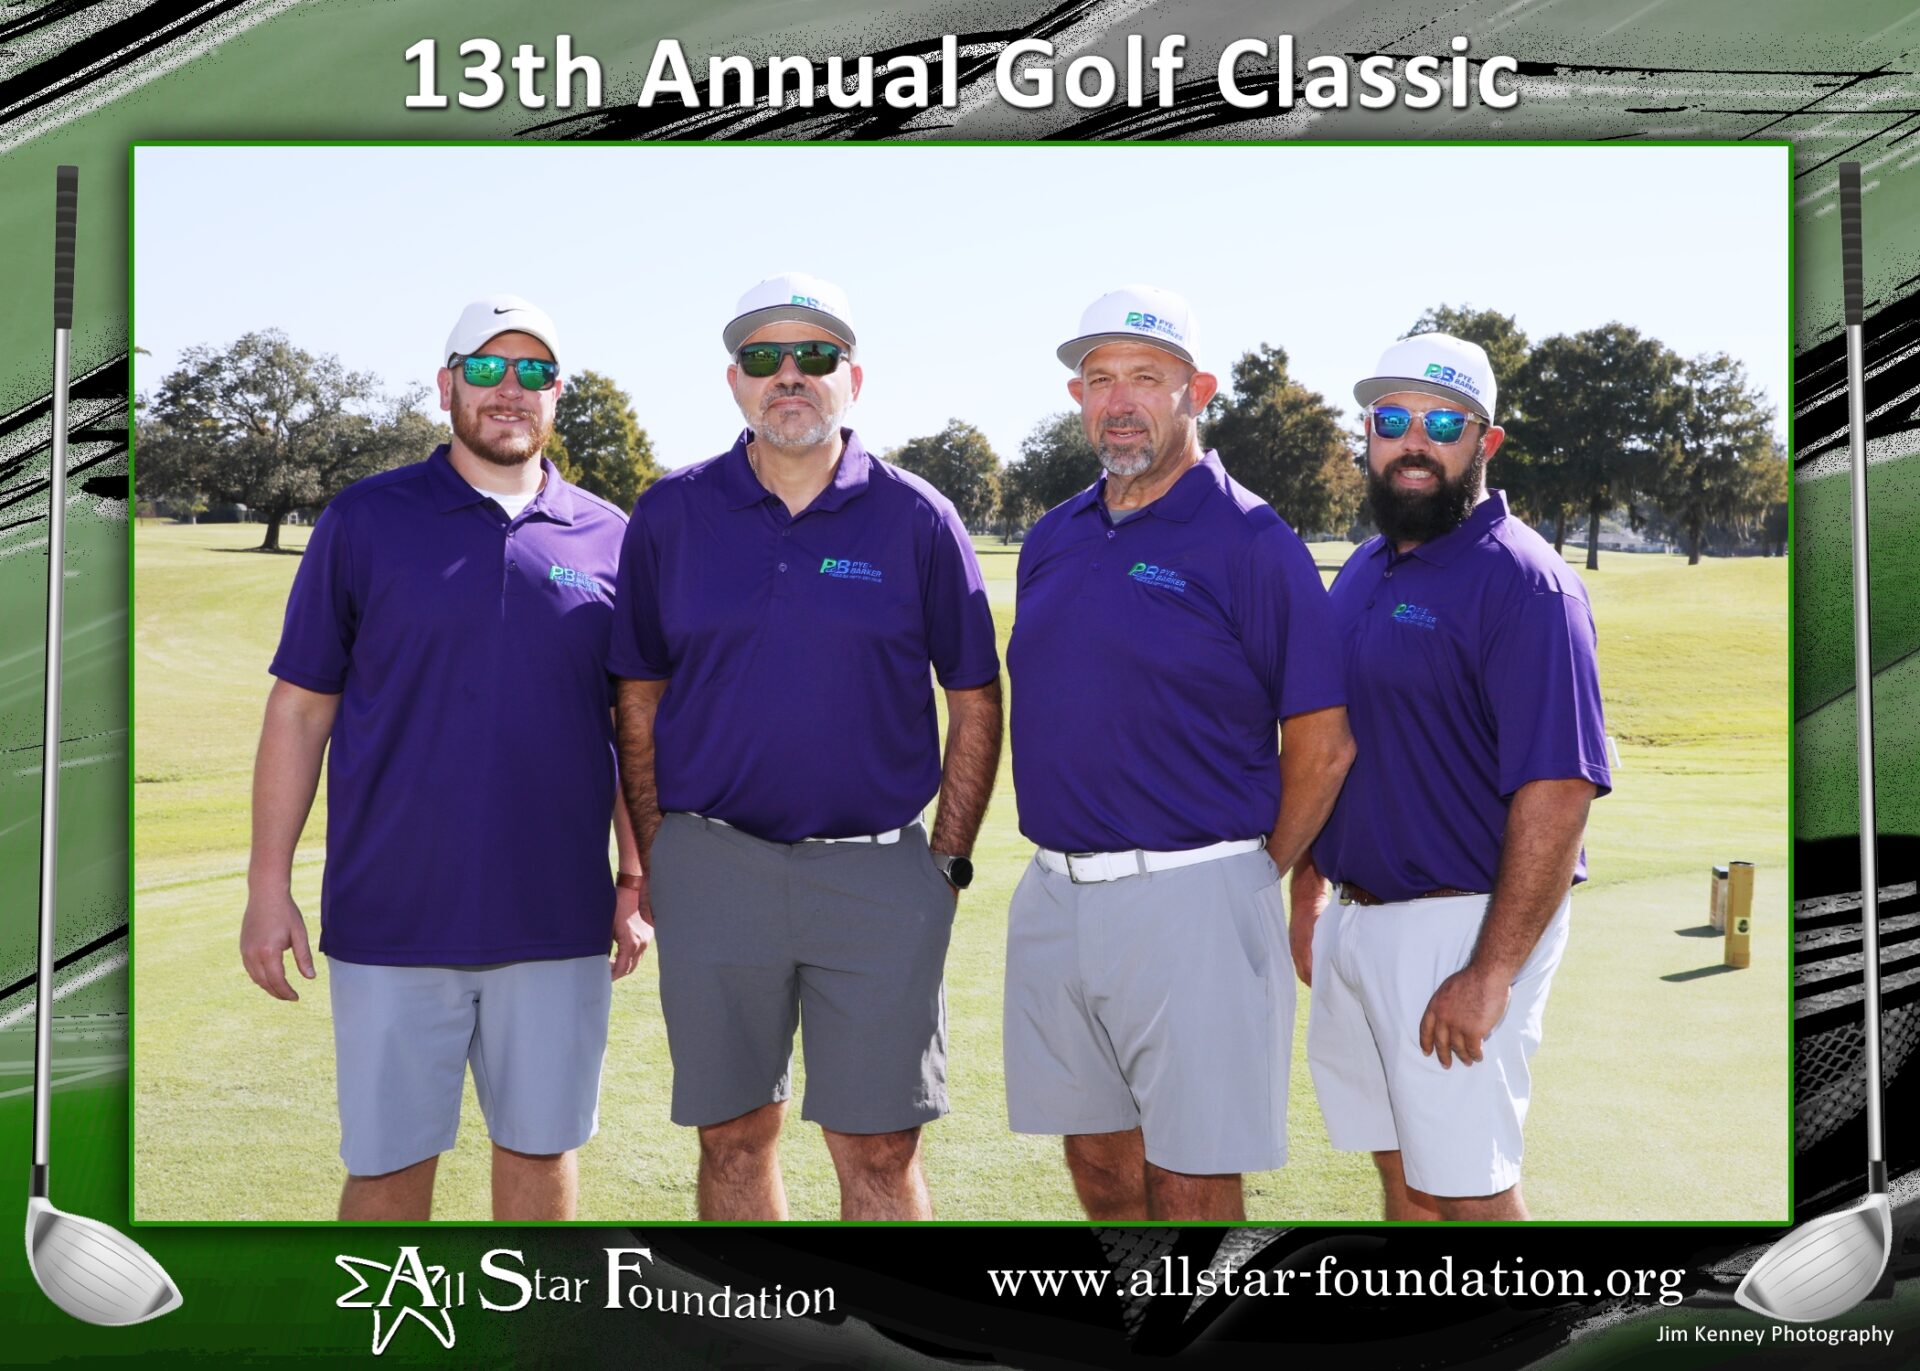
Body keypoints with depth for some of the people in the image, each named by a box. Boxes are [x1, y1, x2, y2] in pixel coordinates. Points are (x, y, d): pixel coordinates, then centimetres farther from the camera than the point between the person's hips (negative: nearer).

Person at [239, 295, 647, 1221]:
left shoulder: (606, 538, 6)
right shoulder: (365, 520, 2)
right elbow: (299, 709, 2)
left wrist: (637, 881, 7)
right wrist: (268, 885, -3)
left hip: (559, 922, 2)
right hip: (391, 922, -1)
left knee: (541, 1148, 11)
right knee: (388, 1166, 4)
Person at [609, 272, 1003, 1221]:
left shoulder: (915, 519, 1)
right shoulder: (670, 514, 4)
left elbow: (975, 702, 6)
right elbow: (639, 700, 9)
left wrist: (948, 862, 0)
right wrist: (653, 862, 4)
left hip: (878, 877, -1)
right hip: (712, 875, 1)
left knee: (878, 1148, 3)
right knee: (733, 1138, 10)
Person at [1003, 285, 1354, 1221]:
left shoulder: (1251, 541, -8)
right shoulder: (1053, 539, 12)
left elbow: (1324, 743, -7)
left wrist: (1257, 875, -1)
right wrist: (1067, 867, 13)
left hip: (1189, 900, -6)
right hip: (1054, 897, 6)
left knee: (1191, 1185, 0)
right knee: (1099, 1164, 15)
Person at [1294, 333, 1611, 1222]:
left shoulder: (1522, 582, -13)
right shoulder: (1364, 573, 13)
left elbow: (1559, 790, -20)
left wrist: (1491, 973, -23)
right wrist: (1305, 898, 15)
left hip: (1460, 928, -8)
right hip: (1357, 917, 8)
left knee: (1465, 1189, -2)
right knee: (1401, 1177, 14)